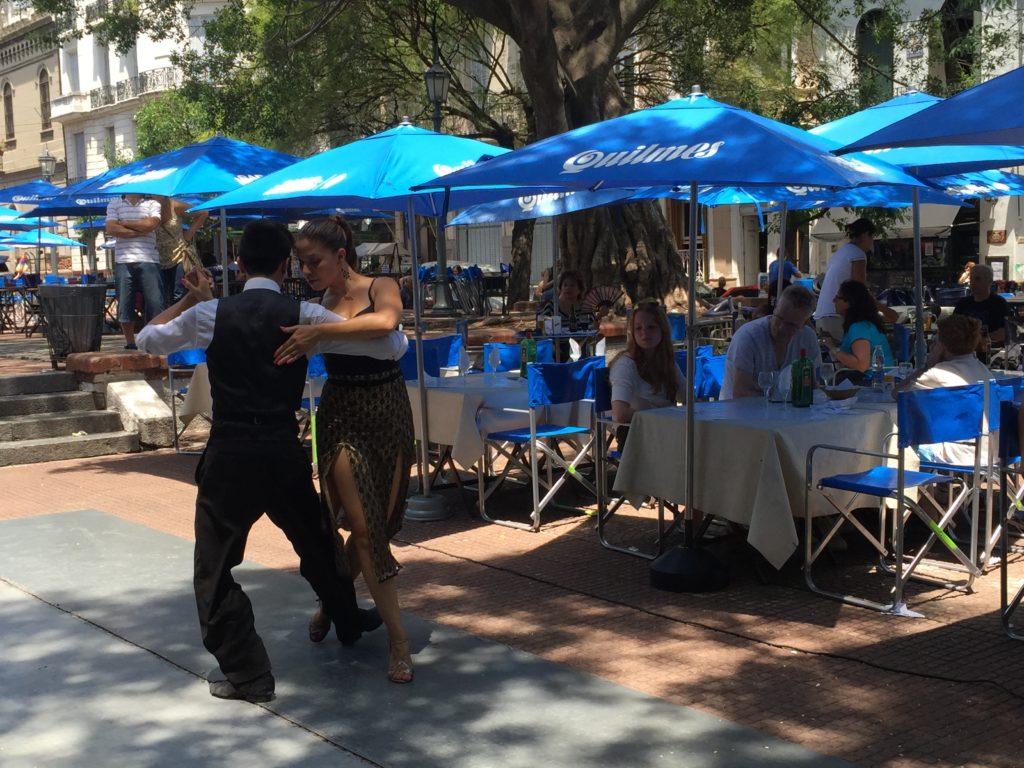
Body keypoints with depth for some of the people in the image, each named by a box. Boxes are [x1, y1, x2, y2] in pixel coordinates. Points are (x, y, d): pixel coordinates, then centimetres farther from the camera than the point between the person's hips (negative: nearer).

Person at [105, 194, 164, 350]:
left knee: (155, 302, -5)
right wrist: (139, 232, -5)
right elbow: (111, 229, -2)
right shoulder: (114, 204, 12)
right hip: (124, 261, 1)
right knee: (125, 304, 2)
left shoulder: (152, 204, 10)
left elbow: (151, 224, -7)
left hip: (149, 260, -1)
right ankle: (130, 345, 12)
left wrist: (123, 223, -2)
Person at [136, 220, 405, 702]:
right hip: (284, 454, 3)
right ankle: (348, 619, 48)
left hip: (229, 457, -2)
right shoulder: (303, 316, -5)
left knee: (215, 567, 10)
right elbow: (394, 346, -4)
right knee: (313, 540, 25)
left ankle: (246, 672, 13)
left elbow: (148, 340, 13)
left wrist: (191, 299, 21)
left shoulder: (210, 314, -6)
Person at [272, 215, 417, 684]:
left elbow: (384, 323, -31)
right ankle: (397, 640, 2)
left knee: (374, 522, 9)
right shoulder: (314, 307, 3)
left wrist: (320, 332, -36)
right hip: (340, 415, 1)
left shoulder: (381, 289, -8)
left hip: (387, 412, -1)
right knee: (364, 525, -7)